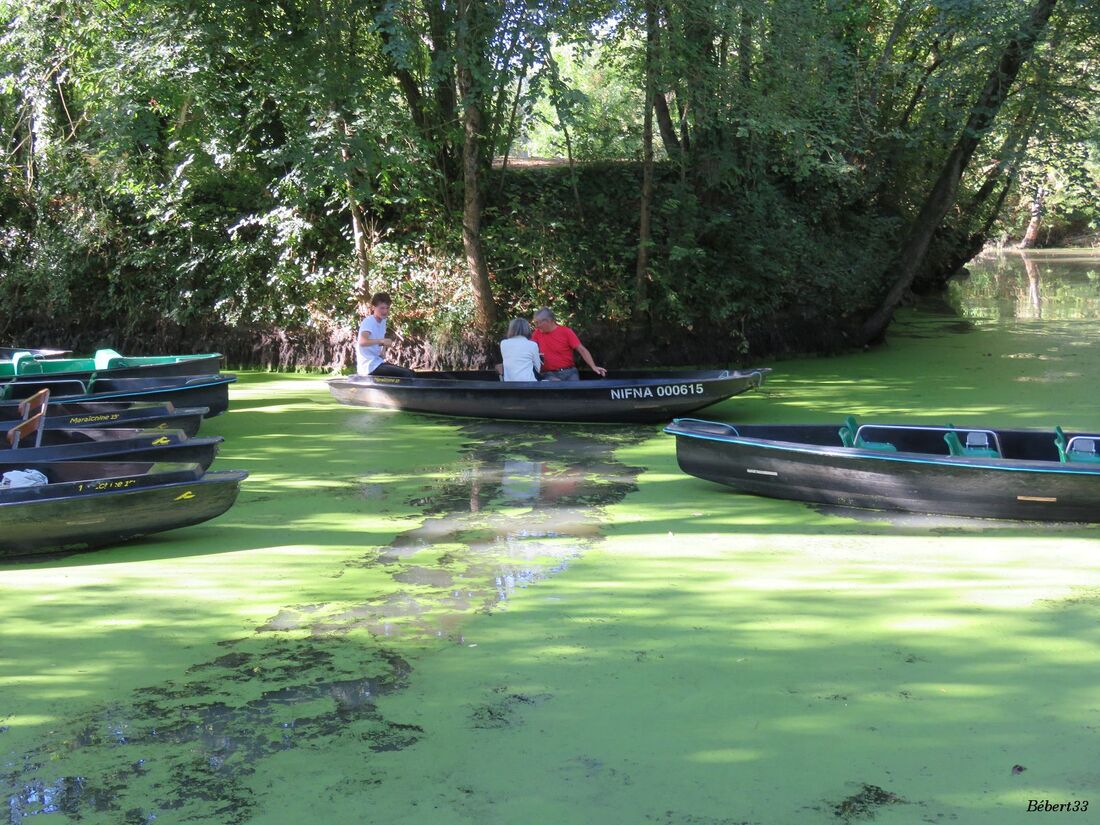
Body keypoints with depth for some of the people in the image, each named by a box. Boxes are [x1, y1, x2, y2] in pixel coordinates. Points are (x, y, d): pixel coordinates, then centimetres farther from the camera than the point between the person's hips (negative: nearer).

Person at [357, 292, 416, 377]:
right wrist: (381, 341, -44)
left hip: (377, 362, 10)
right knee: (408, 374, -20)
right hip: (370, 366, -10)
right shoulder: (368, 321, -13)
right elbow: (362, 342, -32)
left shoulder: (382, 321, 14)